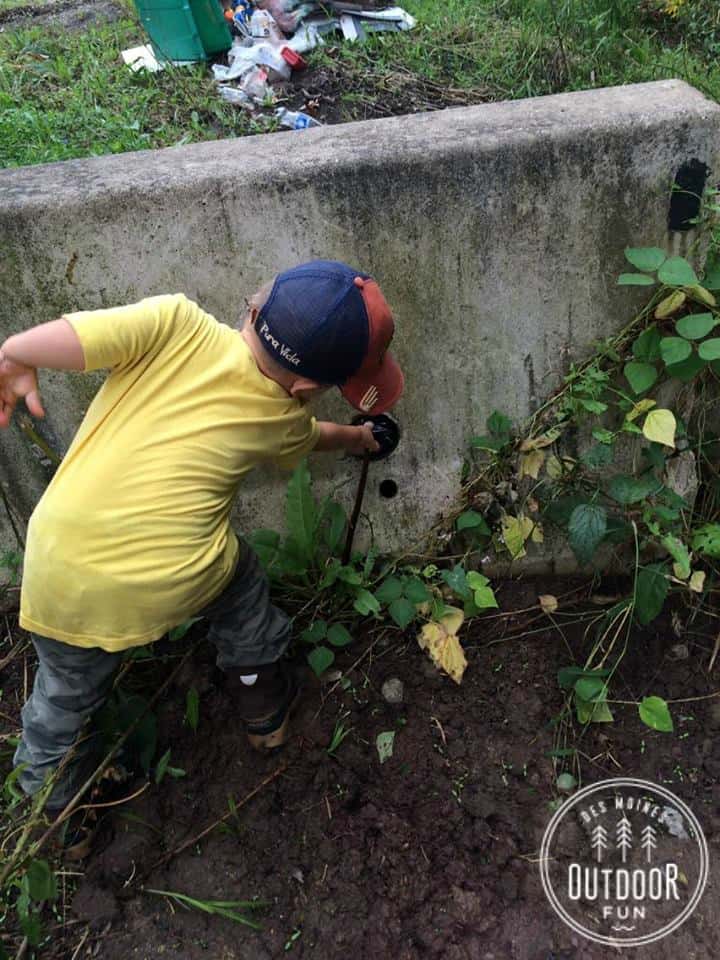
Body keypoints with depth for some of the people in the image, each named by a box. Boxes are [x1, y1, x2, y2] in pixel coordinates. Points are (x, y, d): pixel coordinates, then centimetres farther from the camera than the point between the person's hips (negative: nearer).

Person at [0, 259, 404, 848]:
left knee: (67, 692, 28)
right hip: (175, 588, 0)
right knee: (238, 577, 32)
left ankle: (54, 800, 54)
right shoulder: (284, 419, 0)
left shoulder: (176, 322, -9)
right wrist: (354, 438, 47)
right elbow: (311, 436, 25)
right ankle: (263, 704, 49)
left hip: (62, 578, 1)